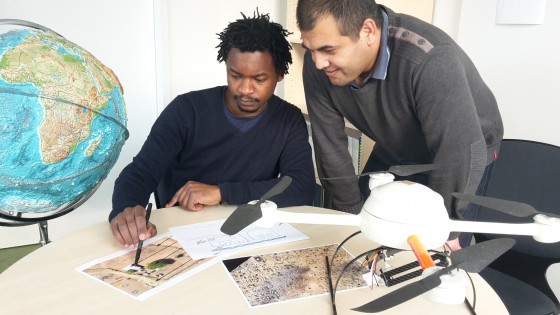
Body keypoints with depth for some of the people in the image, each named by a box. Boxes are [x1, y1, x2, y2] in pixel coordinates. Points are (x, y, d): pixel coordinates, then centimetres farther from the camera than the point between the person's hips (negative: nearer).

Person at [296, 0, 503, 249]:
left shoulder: (430, 62, -39)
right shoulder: (318, 65, -22)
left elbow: (459, 153, -34)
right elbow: (330, 147, -14)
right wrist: (354, 216, -7)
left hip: (460, 154, -4)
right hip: (394, 153, 5)